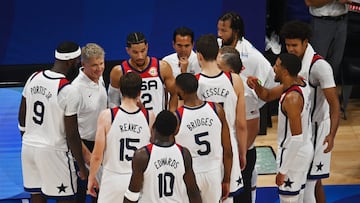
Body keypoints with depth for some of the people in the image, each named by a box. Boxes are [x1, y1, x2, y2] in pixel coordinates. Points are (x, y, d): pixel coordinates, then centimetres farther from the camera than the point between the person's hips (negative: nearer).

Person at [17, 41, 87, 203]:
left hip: (28, 147, 7)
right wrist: (82, 167, -6)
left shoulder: (34, 78, 1)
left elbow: (22, 117, 10)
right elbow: (72, 134, -16)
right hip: (53, 151, -7)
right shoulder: (69, 91, -18)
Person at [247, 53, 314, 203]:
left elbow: (297, 137, -29)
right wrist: (256, 86, -11)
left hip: (293, 153, -9)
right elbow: (267, 95, 12)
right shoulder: (300, 82, -1)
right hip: (305, 149, 9)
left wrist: (283, 171, -24)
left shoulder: (292, 98, -28)